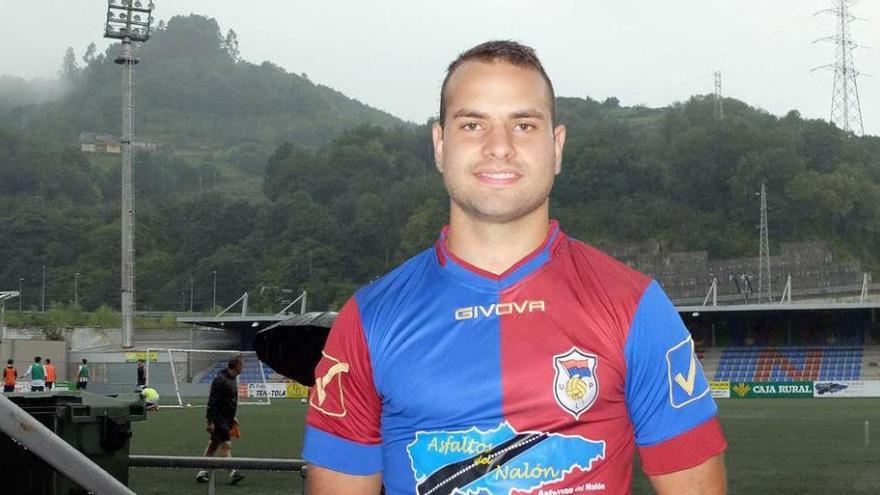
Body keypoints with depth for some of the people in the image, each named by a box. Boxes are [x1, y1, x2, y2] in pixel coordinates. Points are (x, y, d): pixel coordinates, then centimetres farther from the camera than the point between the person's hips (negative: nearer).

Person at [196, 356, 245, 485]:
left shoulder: (233, 379, 12)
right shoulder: (220, 380, -18)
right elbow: (212, 402, -19)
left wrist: (232, 417, 26)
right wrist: (210, 421, -21)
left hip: (226, 418, 9)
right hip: (218, 419, -9)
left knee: (213, 444, 11)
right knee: (226, 444, -13)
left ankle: (202, 473, 16)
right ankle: (232, 473, -18)